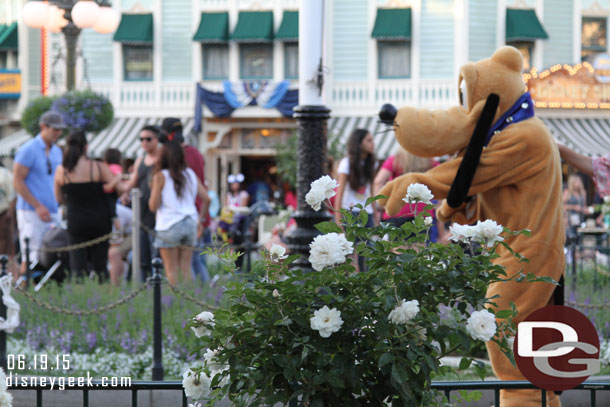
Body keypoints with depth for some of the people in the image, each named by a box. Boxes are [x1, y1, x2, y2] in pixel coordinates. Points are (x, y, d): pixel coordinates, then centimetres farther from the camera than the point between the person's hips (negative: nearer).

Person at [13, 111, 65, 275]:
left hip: (52, 213, 7)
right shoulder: (28, 150, -7)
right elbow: (17, 182, -11)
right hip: (31, 213, -7)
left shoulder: (57, 151, 16)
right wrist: (38, 206, -15)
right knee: (31, 259, -9)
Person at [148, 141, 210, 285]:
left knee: (171, 270, 1)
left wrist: (152, 192, 11)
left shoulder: (161, 176, -5)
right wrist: (200, 220, 15)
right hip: (190, 224, 4)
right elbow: (206, 199, 6)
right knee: (185, 269, 8)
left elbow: (153, 206, -6)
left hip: (169, 226, -4)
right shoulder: (190, 174, 8)